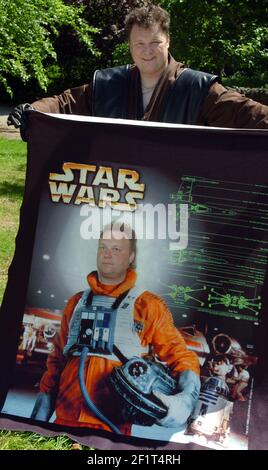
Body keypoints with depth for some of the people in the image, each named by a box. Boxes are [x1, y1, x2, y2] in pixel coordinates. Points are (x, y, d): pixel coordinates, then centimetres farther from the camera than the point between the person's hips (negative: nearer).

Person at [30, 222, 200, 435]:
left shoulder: (148, 305, 1)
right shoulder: (77, 303, 13)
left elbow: (181, 357, 0)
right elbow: (57, 359, 17)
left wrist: (186, 400, -19)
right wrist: (40, 415, 11)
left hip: (112, 427, -3)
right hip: (64, 421, 4)